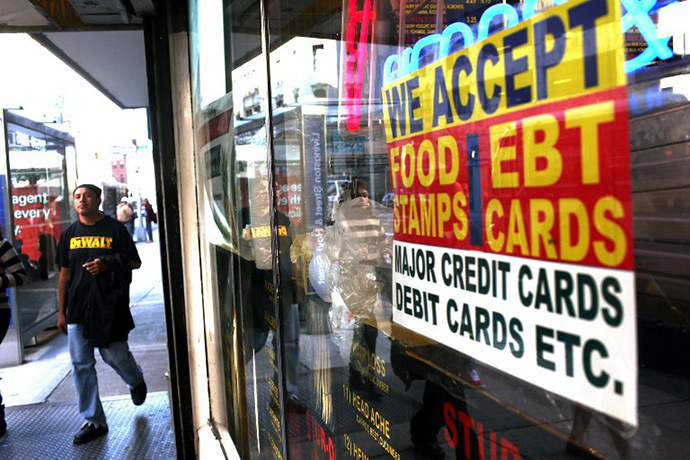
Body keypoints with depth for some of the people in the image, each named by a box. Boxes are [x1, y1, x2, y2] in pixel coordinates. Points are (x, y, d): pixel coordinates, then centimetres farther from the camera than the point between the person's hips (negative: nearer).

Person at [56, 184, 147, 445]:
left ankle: (136, 381, 40)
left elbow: (135, 262, 1)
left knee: (115, 356, 4)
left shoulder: (115, 229, -1)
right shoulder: (69, 234, 10)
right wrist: (62, 311, 13)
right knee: (81, 365, 3)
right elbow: (64, 274, 14)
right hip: (77, 309, 4)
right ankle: (94, 421, 14)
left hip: (110, 306, -4)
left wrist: (107, 264, -16)